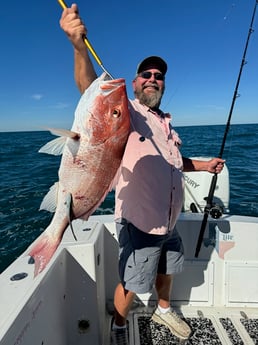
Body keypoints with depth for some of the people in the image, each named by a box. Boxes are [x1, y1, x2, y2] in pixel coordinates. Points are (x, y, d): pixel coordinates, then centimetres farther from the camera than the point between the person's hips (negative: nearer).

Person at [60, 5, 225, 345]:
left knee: (166, 271, 27)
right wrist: (79, 46, -46)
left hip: (169, 223, 8)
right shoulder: (125, 111, -10)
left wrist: (203, 165, 9)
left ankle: (164, 310, 55)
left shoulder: (166, 123, 14)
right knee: (131, 285, 11)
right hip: (139, 223, -7)